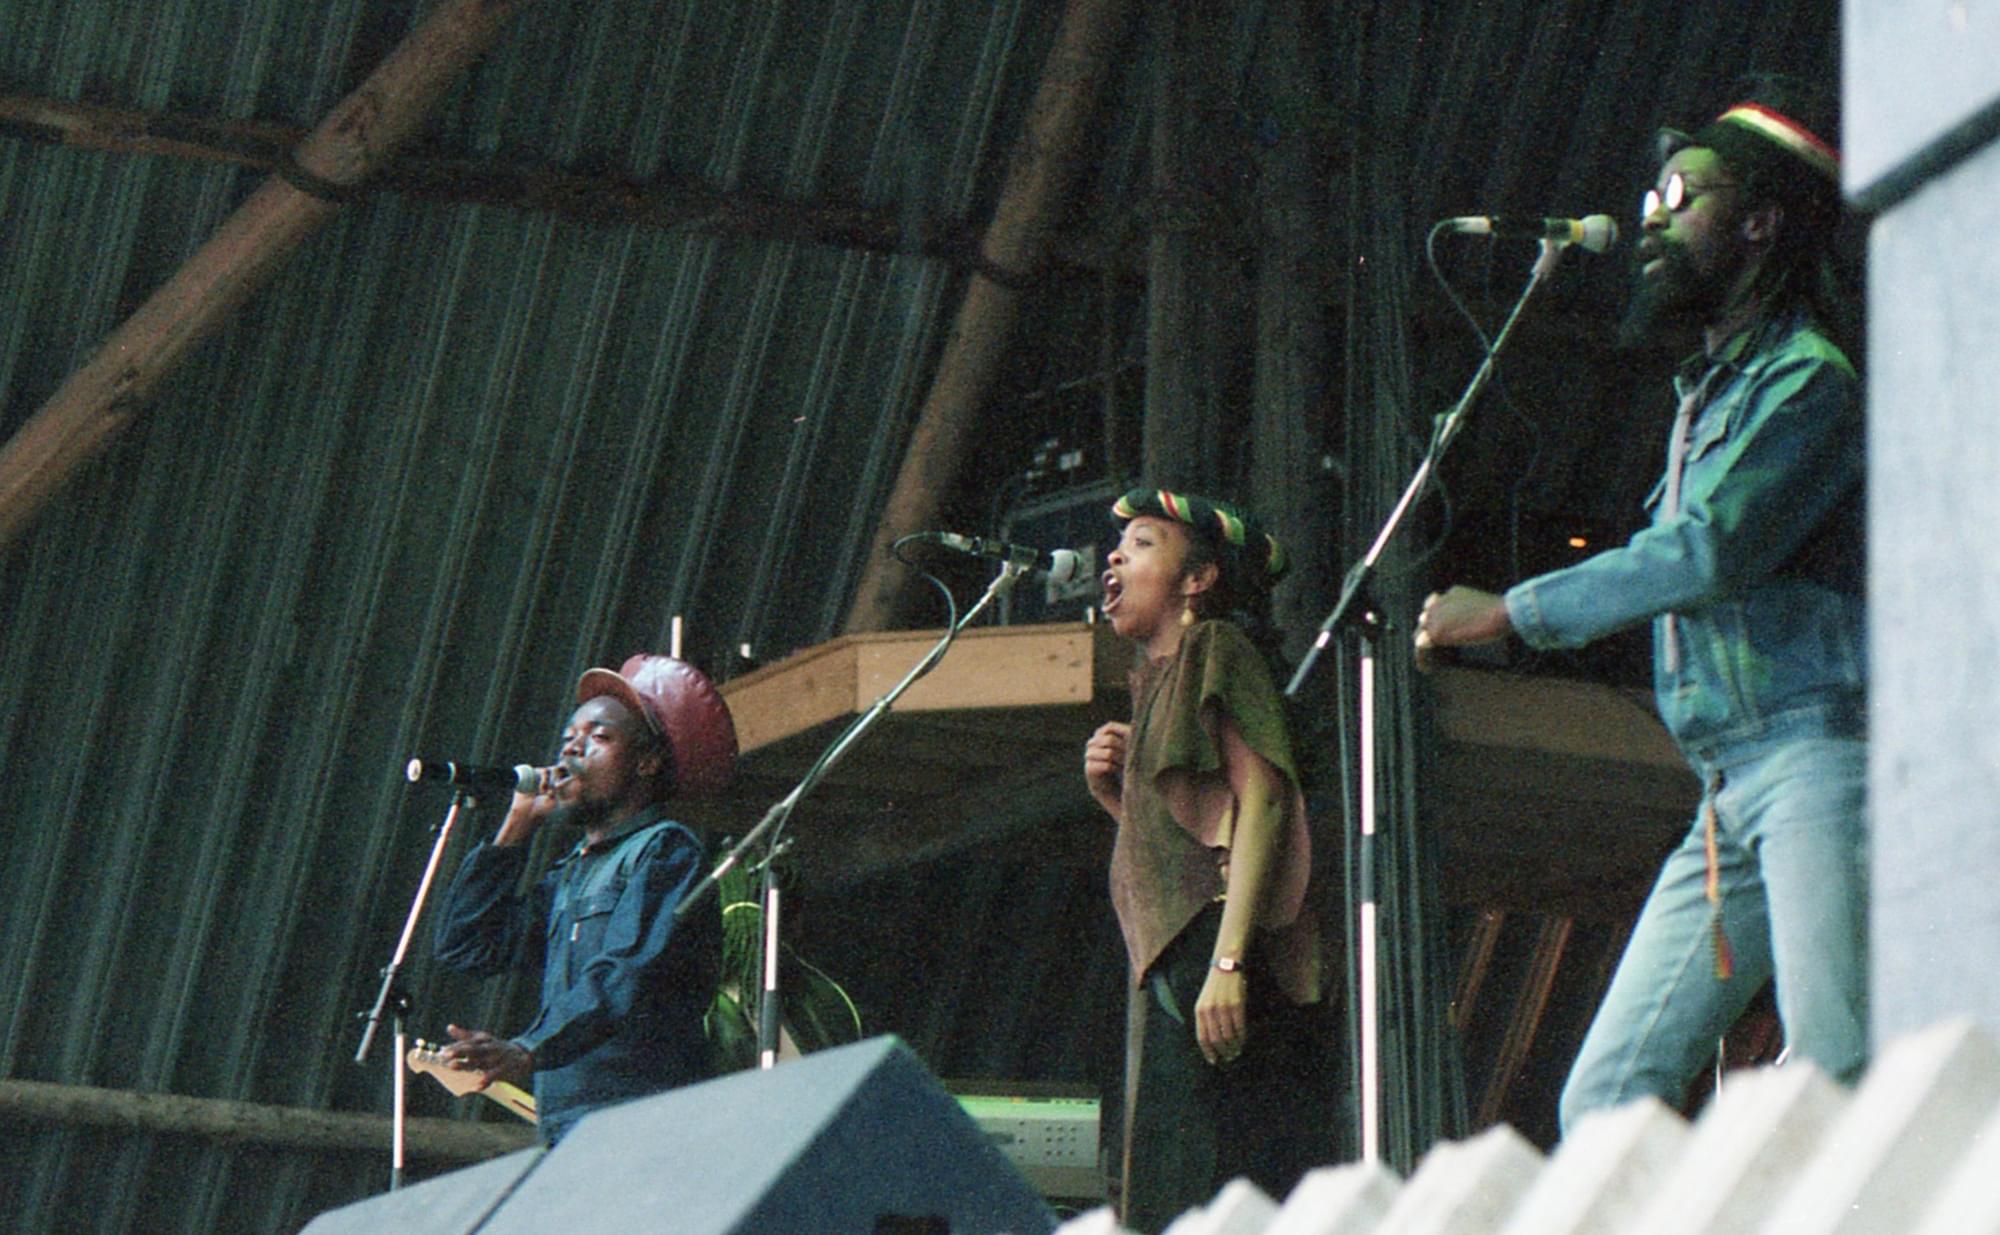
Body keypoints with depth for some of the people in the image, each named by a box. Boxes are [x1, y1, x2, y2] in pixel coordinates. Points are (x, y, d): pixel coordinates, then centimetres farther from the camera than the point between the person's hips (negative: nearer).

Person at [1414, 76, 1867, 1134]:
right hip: (1730, 793, 9)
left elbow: (1712, 550, -16)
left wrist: (1509, 613, -11)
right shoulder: (1708, 391, 25)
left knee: (1839, 1075, -20)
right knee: (1606, 1100, 0)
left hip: (1817, 758, -9)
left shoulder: (1807, 378, -5)